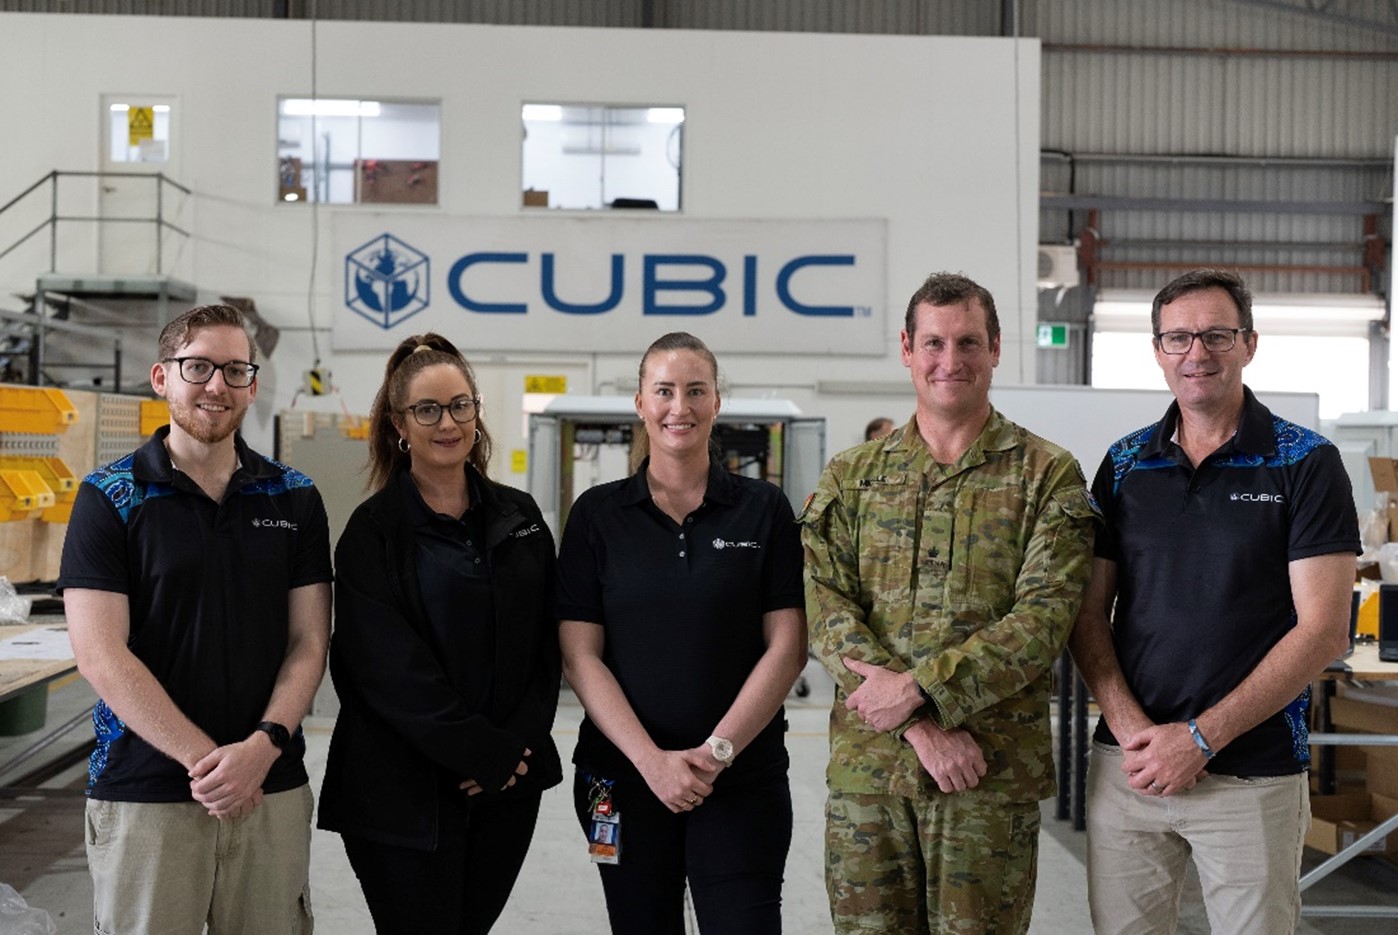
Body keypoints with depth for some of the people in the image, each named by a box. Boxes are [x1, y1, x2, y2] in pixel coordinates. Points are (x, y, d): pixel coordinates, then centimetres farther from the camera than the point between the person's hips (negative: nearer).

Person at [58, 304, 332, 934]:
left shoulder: (294, 499, 7)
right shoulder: (110, 497, -2)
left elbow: (309, 642, 3)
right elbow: (101, 656, -9)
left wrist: (262, 747, -13)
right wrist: (205, 760, -14)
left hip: (273, 789, 3)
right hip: (143, 796, -2)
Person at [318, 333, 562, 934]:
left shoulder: (520, 518, 9)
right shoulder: (374, 531, -5)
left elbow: (547, 647, 7)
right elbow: (390, 668, -13)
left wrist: (518, 745, -6)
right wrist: (482, 752, -15)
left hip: (509, 784, 4)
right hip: (404, 793, -4)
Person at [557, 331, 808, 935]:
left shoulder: (764, 509, 2)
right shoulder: (598, 514, 2)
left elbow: (787, 647, -2)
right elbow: (580, 656, -2)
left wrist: (718, 750, -11)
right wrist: (652, 760, -12)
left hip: (742, 778, -1)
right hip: (624, 775, 1)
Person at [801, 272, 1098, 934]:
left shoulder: (1048, 476, 2)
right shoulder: (850, 477, 9)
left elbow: (1045, 616, -8)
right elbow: (828, 614, -1)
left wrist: (918, 688, -16)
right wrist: (922, 726, -13)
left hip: (993, 773, -2)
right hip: (865, 768, 2)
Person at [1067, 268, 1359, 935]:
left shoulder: (1306, 465, -4)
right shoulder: (1124, 464, 7)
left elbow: (1323, 631, -10)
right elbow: (1090, 611, 6)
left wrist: (1201, 737, -14)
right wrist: (1129, 728, -10)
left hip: (1254, 776, -3)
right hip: (1126, 767, 3)